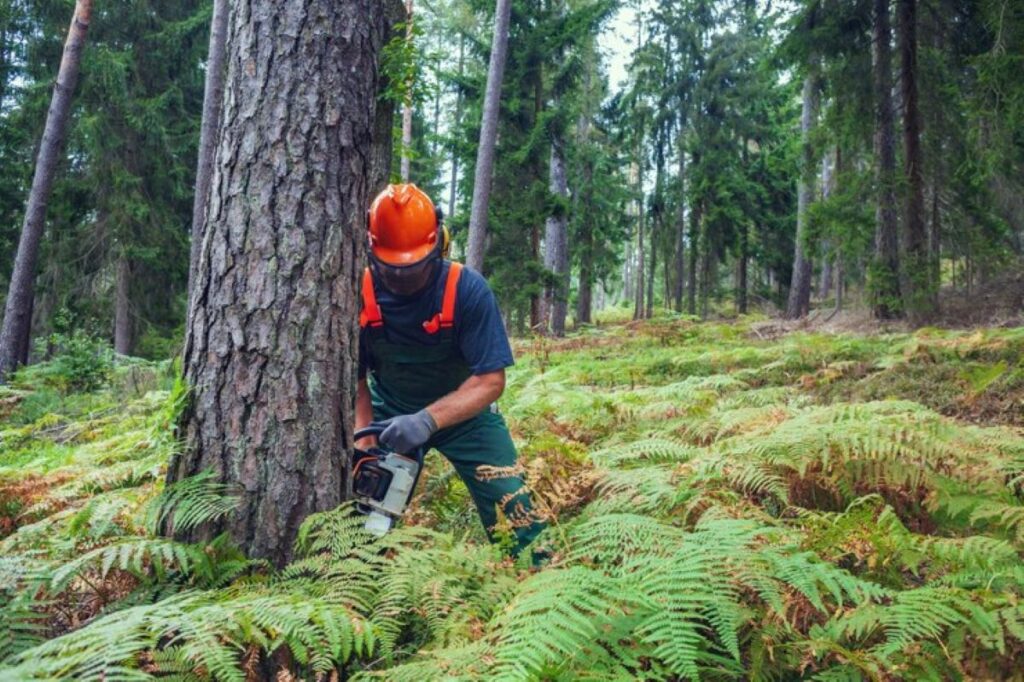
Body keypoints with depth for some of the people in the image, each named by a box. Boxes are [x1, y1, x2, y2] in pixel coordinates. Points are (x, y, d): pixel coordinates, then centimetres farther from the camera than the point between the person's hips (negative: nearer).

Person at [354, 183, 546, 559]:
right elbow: (356, 380, -10)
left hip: (463, 413, -2)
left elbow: (491, 380, -27)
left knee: (515, 513, -6)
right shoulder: (359, 294, -18)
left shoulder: (468, 289, -26)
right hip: (390, 415, 2)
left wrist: (428, 421, -38)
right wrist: (364, 442, -24)